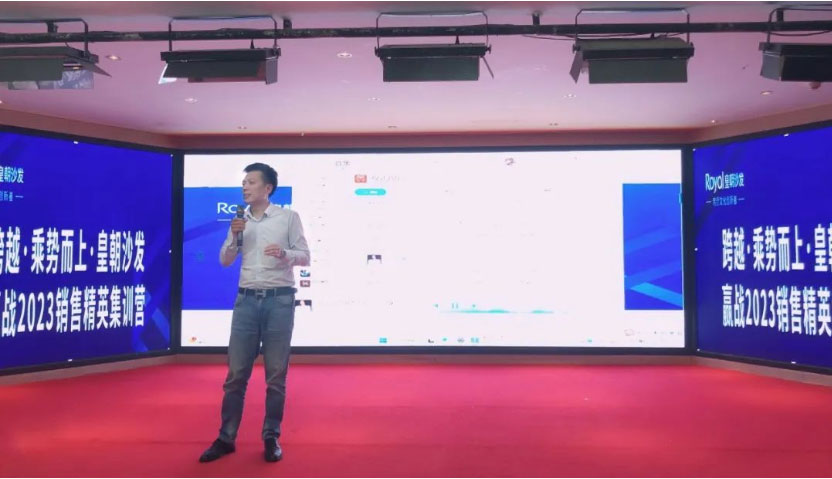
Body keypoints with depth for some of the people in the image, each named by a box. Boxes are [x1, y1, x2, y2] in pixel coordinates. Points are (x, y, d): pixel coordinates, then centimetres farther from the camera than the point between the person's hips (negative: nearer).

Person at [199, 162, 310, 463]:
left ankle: (271, 438, 16)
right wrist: (234, 236, -4)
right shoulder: (240, 220, 11)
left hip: (279, 300, -3)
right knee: (236, 373, 5)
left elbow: (305, 257, 0)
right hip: (247, 300, 3)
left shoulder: (288, 217, 1)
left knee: (276, 374, 4)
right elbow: (225, 261, 13)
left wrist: (284, 253, -20)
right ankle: (226, 438, 17)